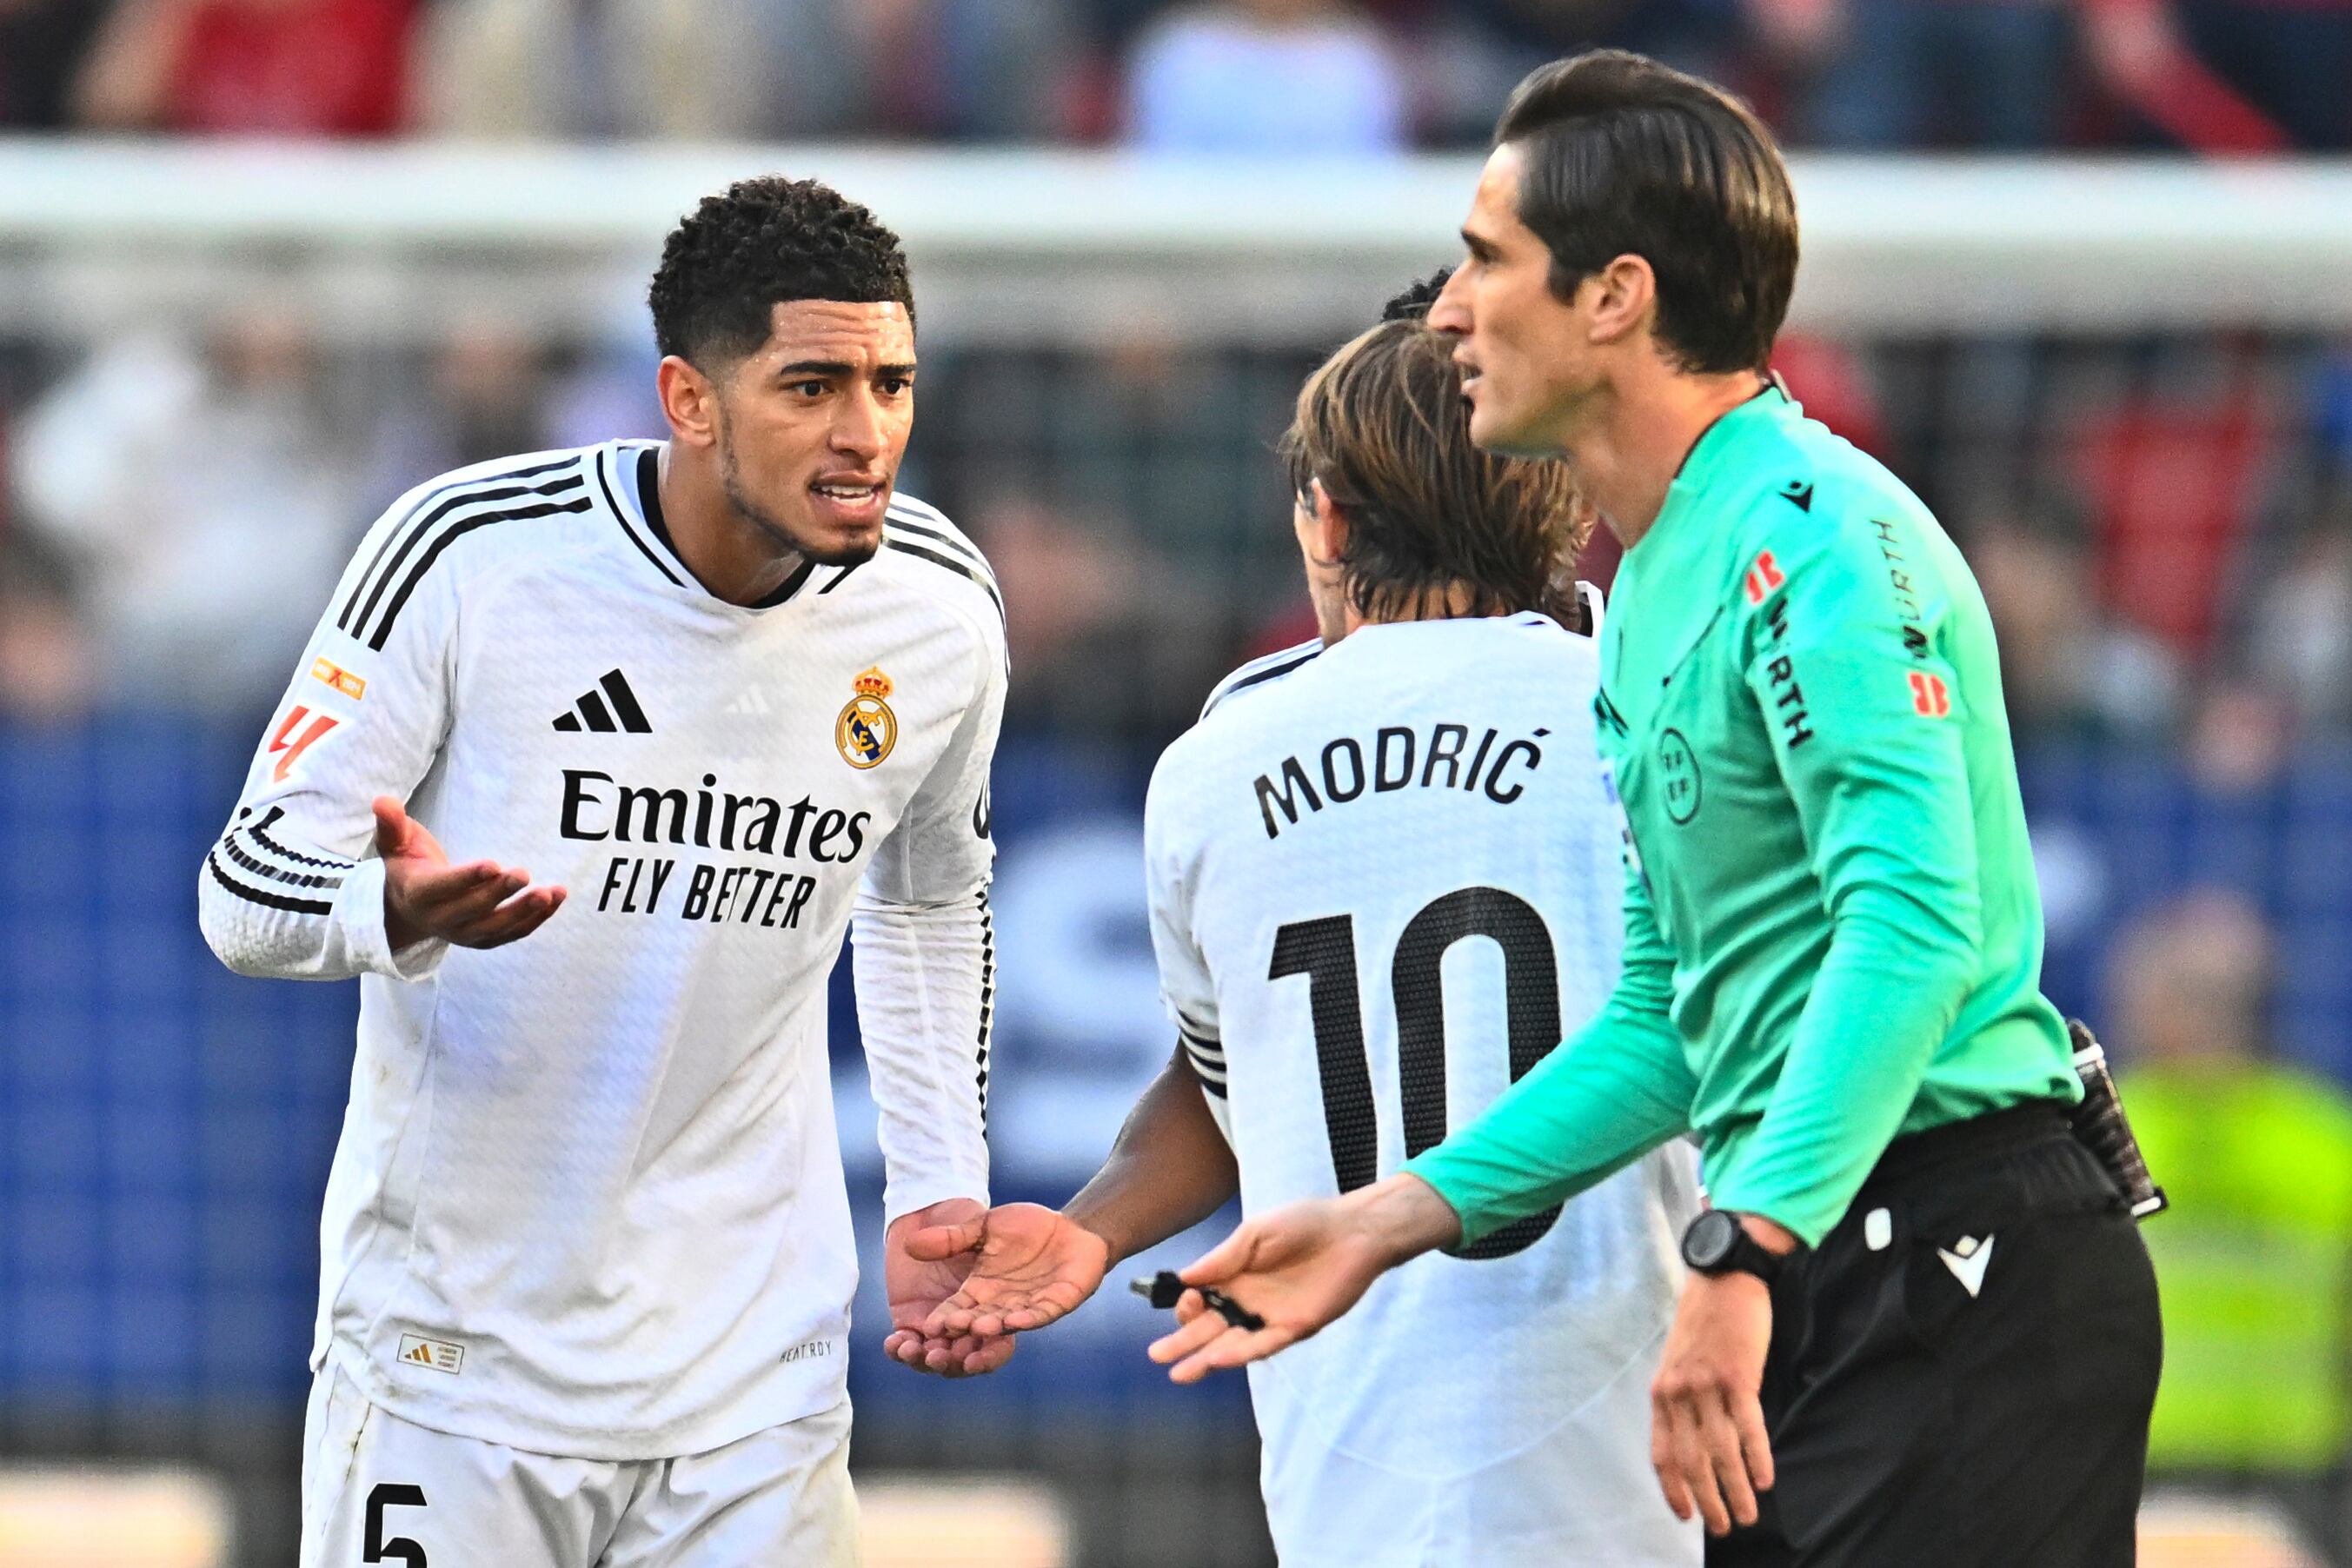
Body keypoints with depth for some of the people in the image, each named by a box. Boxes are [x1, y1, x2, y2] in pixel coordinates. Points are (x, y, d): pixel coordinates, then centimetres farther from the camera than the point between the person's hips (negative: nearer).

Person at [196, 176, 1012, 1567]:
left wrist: (941, 1190, 11)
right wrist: (401, 912, -34)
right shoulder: (470, 554, -15)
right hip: (453, 1350, -3)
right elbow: (248, 884, -12)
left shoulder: (938, 610, -1)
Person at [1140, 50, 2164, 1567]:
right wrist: (1398, 1215, 18)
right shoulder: (1656, 590, 20)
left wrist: (1741, 1257, -32)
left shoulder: (1811, 532, -13)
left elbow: (1917, 918, -26)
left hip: (1965, 1276, -10)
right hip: (1825, 1270, 10)